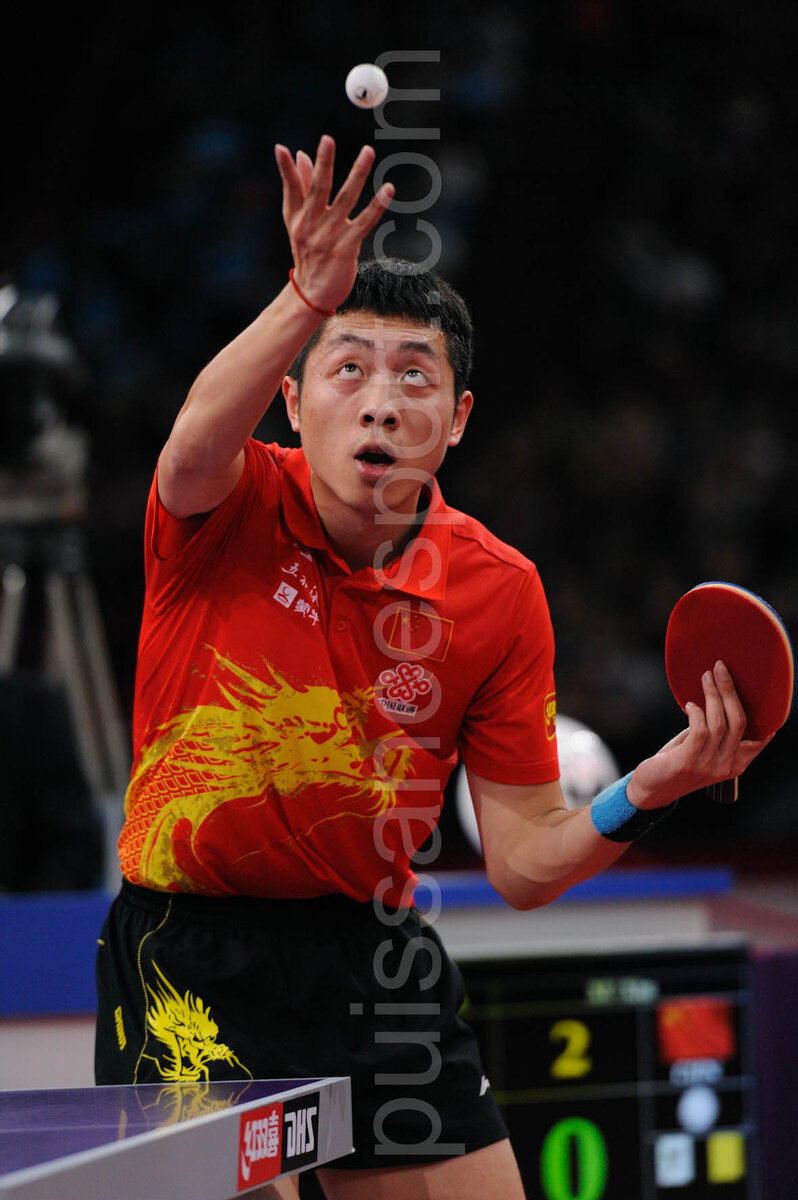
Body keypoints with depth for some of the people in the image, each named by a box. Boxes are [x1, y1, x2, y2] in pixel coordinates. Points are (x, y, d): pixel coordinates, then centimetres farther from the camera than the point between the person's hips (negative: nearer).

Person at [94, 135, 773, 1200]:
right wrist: (308, 299, -53)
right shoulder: (225, 514, -9)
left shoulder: (498, 594, -3)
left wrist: (641, 797, -20)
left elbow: (521, 861, -1)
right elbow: (200, 440, -37)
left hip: (370, 954, 4)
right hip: (189, 951, -4)